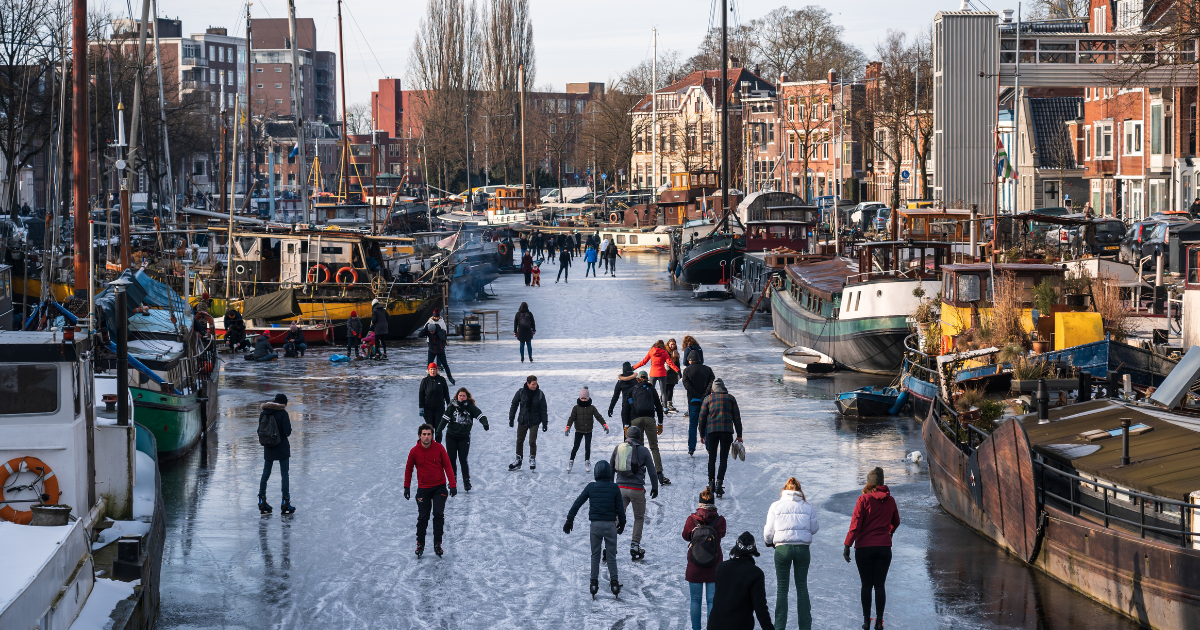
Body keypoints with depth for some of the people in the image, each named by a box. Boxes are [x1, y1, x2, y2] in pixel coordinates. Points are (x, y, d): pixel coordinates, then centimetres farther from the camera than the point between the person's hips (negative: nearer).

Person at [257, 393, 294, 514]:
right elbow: (287, 432, -15)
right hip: (282, 448, -4)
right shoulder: (283, 414, -13)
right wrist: (289, 422, 3)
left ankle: (262, 500, 12)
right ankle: (285, 502, 1)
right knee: (284, 474, 2)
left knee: (265, 473, 13)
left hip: (268, 449, 4)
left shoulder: (264, 413, 2)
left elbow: (259, 431, 6)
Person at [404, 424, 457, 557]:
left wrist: (452, 485, -6)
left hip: (440, 487, 0)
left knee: (438, 514, -10)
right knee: (423, 517, -1)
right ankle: (420, 544, 15)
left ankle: (437, 544, -2)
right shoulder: (414, 451, -5)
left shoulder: (439, 448, -7)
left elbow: (447, 466, -1)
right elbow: (408, 469, 9)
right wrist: (406, 487, 11)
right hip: (423, 489, 0)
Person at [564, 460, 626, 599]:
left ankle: (594, 582, 8)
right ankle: (614, 582, 6)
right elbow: (620, 508, -1)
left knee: (595, 555, 11)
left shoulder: (591, 487, -2)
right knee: (611, 555, 8)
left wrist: (569, 520, 5)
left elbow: (577, 503, -2)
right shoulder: (614, 488, -4)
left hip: (595, 524, 1)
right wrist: (622, 523, 13)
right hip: (610, 524, -1)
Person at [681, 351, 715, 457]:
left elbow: (687, 385, -13)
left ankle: (691, 449, 3)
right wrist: (704, 395, -15)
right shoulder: (708, 369, 4)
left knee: (692, 425, 6)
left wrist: (698, 396, -15)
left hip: (693, 401, -1)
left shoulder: (687, 370, -2)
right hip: (706, 401, 1)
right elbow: (712, 383, -8)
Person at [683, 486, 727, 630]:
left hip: (694, 568, 0)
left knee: (695, 600, 10)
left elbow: (685, 536, 6)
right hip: (714, 567, 0)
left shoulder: (691, 520, -10)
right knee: (712, 600, 6)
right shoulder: (720, 520, -10)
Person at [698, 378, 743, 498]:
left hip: (712, 430, 1)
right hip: (727, 430, 0)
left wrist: (702, 435, 18)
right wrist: (739, 435, 13)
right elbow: (737, 417, 10)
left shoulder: (708, 399, 11)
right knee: (724, 458, 1)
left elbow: (702, 418, 11)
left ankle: (711, 482, 8)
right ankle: (719, 481, -15)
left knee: (712, 457, 12)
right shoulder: (730, 398, 10)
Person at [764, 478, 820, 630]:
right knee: (802, 587, 10)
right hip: (803, 548, 1)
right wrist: (817, 525, 30)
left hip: (782, 549, -1)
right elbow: (813, 529, 8)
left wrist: (768, 542, 23)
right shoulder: (808, 506, 5)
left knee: (782, 588, 5)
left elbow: (769, 531, 2)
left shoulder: (776, 506, 1)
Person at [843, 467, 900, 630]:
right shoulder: (890, 501, 4)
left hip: (864, 548, -2)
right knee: (880, 585, 6)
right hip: (884, 548, 2)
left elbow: (855, 524, -13)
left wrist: (847, 545, -10)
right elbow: (896, 522, 21)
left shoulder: (864, 499, -8)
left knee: (866, 585, 5)